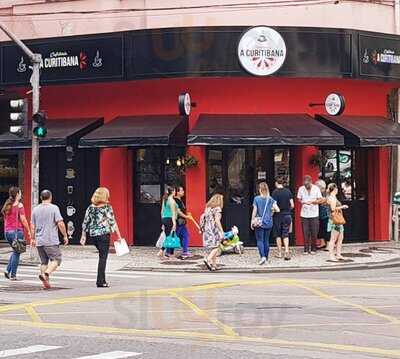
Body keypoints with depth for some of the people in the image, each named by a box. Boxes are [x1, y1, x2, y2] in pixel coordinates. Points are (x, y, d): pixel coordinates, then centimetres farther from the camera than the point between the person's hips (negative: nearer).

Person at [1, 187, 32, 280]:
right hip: (17, 231, -7)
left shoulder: (7, 205, 11)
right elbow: (23, 220, -13)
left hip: (7, 231, 7)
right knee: (16, 253, 1)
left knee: (15, 251, 21)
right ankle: (13, 275, 1)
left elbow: (5, 219, 15)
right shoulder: (19, 205, -10)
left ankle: (8, 270, 8)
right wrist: (28, 231, -6)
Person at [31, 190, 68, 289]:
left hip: (39, 241, 5)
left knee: (44, 262, 13)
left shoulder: (35, 209, 8)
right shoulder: (54, 208, -6)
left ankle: (45, 282, 10)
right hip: (51, 240, -5)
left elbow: (33, 226, 11)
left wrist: (33, 238, 23)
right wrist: (65, 236, -3)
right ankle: (46, 273, -23)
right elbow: (60, 223, -13)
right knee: (56, 259, 0)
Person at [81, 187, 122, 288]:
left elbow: (85, 222, 9)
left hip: (93, 235, 5)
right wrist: (119, 236, -5)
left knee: (102, 256, 20)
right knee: (103, 257, -2)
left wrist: (83, 236, 17)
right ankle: (100, 281, -5)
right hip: (104, 234, -5)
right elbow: (113, 222, -8)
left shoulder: (91, 207, 7)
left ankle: (102, 280, 21)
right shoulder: (107, 207, -6)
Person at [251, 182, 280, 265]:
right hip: (269, 223, 3)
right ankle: (266, 258, 17)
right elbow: (277, 210, -4)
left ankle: (263, 256, -19)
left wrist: (252, 221, 1)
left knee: (260, 240, -1)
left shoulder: (256, 199, -8)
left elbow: (254, 211, -8)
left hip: (259, 223, -3)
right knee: (266, 240, 13)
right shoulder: (271, 199, 0)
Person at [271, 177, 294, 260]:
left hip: (278, 215, -3)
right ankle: (286, 250, -12)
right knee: (285, 234, 8)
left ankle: (280, 253, 14)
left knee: (278, 235, 11)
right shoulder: (288, 191, 0)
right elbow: (292, 205, 1)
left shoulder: (275, 192, -11)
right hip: (287, 215, 3)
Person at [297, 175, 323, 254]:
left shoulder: (316, 188, -2)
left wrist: (312, 201, -17)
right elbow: (299, 199, 10)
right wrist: (303, 202, -13)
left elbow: (320, 200, 0)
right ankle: (306, 249, 6)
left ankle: (313, 249, 12)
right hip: (304, 214, 1)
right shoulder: (301, 189, 3)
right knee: (305, 233, -1)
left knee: (314, 233, 1)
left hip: (314, 214, -1)